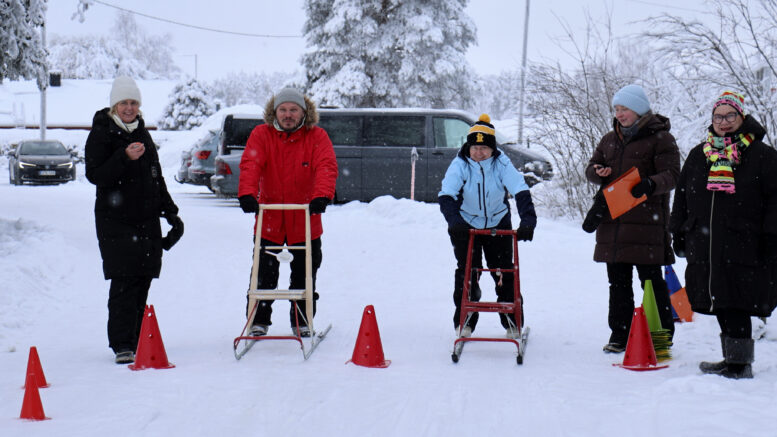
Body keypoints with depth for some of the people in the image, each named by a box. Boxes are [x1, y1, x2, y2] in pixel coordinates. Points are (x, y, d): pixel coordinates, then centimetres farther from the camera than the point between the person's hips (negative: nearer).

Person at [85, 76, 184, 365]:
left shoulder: (143, 133, 17)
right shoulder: (101, 134, -3)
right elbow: (95, 175, -15)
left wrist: (170, 211, 24)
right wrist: (124, 157, -28)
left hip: (146, 220, 6)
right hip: (115, 221, -6)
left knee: (142, 282, 5)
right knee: (123, 283, -12)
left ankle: (135, 341, 12)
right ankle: (121, 345, -10)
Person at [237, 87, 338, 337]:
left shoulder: (317, 136, -4)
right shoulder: (261, 135, -3)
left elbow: (326, 167, -17)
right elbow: (250, 165, -16)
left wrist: (322, 196, -36)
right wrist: (247, 194, -34)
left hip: (305, 221, 0)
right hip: (269, 220, 0)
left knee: (304, 275, 9)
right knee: (264, 274, 1)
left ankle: (302, 322, 23)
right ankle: (258, 321, 14)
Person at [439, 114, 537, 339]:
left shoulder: (501, 163, -19)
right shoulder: (460, 164, -20)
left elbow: (521, 191, -26)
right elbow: (446, 195, -29)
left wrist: (527, 221, -41)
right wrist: (454, 220, -46)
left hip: (498, 224, 1)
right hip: (466, 225, -1)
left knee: (504, 272, 3)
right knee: (467, 272, -2)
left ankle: (512, 321, 16)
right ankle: (464, 322, 11)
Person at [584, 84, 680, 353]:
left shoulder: (660, 138, -3)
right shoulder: (610, 140, 17)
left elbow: (671, 174, -11)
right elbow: (592, 167, 22)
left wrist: (650, 184, -32)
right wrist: (598, 173, -4)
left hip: (646, 222, -6)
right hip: (613, 222, 6)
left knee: (652, 281, -3)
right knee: (618, 282, 10)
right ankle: (619, 334, 17)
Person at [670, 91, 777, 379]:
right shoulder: (699, 155, 15)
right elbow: (682, 198, 21)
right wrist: (680, 234, 16)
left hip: (743, 247, -5)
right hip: (705, 248, 5)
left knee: (735, 307, -9)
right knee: (721, 308, 8)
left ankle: (740, 363, -3)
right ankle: (733, 360, 17)